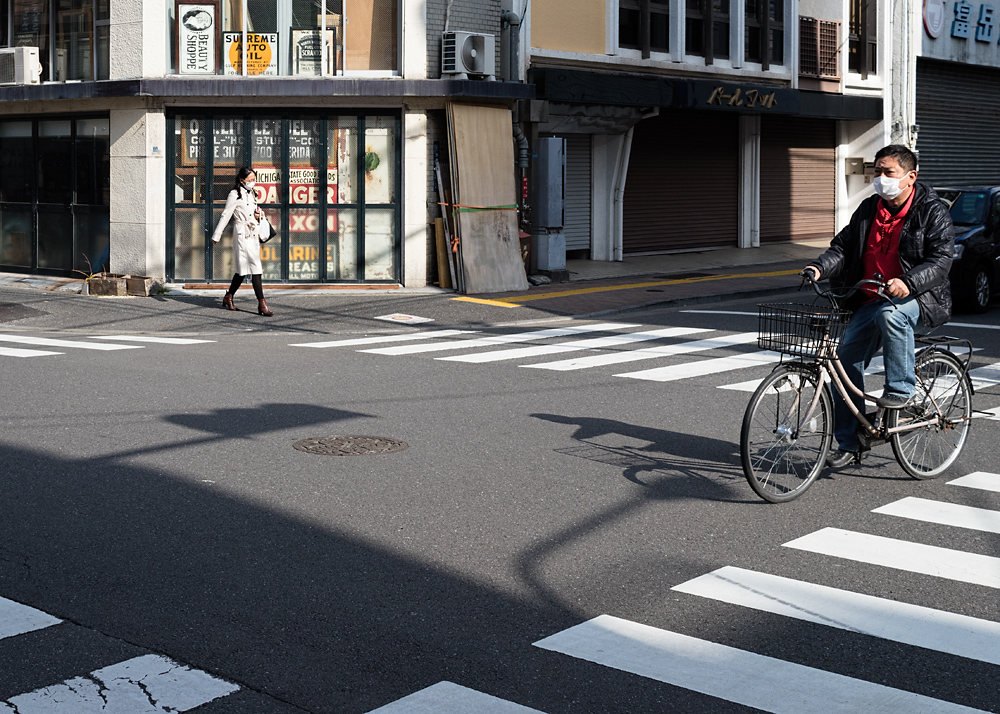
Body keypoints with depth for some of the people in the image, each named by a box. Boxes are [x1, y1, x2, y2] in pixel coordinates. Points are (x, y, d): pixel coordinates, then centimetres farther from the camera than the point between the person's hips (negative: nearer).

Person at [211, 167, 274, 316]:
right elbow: (226, 215, -6)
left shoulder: (251, 194, 16)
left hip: (254, 235, 8)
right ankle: (262, 304, -16)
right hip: (242, 235, -8)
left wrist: (259, 215, 5)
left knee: (243, 269, 12)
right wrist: (217, 235, -3)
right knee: (255, 267, -14)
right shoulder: (235, 195, -8)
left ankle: (228, 298, 26)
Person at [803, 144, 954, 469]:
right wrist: (820, 267, -14)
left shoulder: (933, 211, -6)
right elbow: (844, 246, 8)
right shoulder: (868, 210, 11)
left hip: (922, 299, -6)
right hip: (872, 301, 6)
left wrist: (908, 283, -34)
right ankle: (849, 444, 5)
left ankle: (901, 388, -21)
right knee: (845, 361, -6)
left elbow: (941, 259, -16)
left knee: (891, 314, -40)